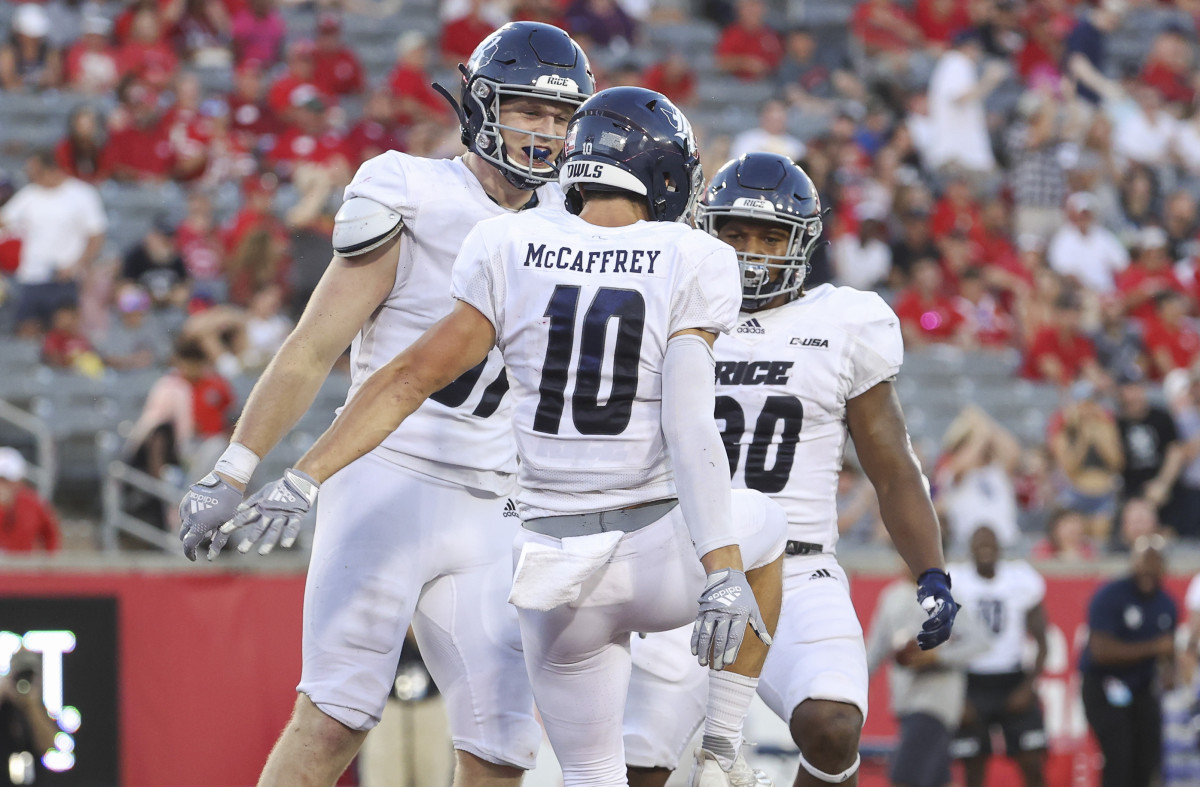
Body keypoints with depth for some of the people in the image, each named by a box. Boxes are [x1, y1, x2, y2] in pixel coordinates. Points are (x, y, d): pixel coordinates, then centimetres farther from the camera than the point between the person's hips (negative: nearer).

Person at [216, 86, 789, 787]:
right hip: (662, 559, -2)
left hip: (557, 573, 2)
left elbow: (414, 375, 0)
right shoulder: (693, 265, -5)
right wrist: (722, 574, -18)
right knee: (762, 527, 33)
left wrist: (304, 479, 4)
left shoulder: (509, 252, 1)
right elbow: (689, 426, -15)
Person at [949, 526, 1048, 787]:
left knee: (1033, 765, -7)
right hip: (972, 685, -1)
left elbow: (1041, 642, 6)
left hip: (1013, 683, 1)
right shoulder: (954, 584, -3)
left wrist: (1028, 687, -7)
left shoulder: (1022, 581, 0)